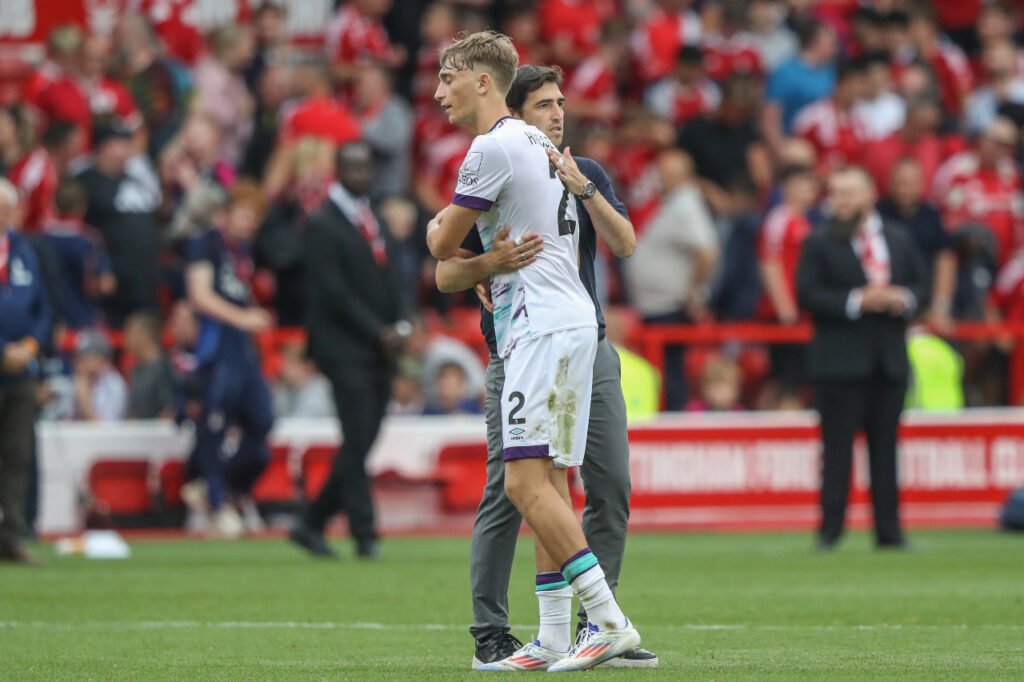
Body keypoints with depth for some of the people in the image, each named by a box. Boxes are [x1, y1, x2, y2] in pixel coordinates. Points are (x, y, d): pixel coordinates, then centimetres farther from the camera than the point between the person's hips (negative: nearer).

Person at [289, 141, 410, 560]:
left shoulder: (375, 221, 18)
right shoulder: (323, 226, -7)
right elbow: (334, 292, -13)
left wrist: (400, 326, 1)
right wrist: (378, 332, -15)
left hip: (380, 350, 8)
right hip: (345, 348, -8)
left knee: (360, 445, 6)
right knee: (357, 443, -10)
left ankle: (312, 525, 15)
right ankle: (364, 536, -8)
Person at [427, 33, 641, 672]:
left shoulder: (494, 147, -11)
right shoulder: (538, 142, 19)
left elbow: (443, 244, -4)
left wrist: (436, 228, 17)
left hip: (543, 328, -10)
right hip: (571, 321, 10)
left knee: (527, 482, -14)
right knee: (550, 485, 8)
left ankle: (610, 621, -20)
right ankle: (554, 638, 7)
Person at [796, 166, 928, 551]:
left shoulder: (900, 241, 13)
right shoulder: (820, 243, 0)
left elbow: (920, 288, 15)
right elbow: (808, 294, -9)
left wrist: (904, 299, -8)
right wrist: (856, 302, -18)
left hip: (889, 358, 4)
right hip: (841, 358, -4)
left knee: (885, 446, 6)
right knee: (838, 447, -5)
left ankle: (889, 530, 8)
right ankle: (830, 530, -2)